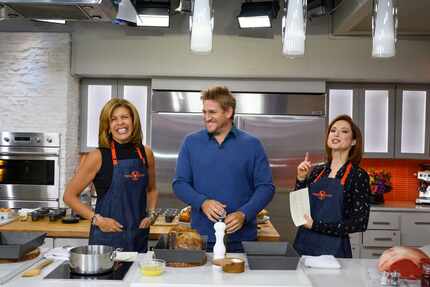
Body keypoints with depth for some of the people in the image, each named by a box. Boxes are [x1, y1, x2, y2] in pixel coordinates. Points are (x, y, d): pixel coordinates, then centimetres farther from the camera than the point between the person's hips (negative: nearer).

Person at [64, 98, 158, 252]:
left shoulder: (145, 153, 3)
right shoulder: (99, 157, -9)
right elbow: (69, 196, -4)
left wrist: (151, 215, 3)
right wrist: (97, 219, -12)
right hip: (106, 237, -3)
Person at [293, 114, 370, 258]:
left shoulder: (358, 175, -7)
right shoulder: (317, 171, 6)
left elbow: (360, 223, -12)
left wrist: (315, 225, -15)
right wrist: (301, 179, -5)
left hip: (333, 250, -4)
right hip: (305, 245, 4)